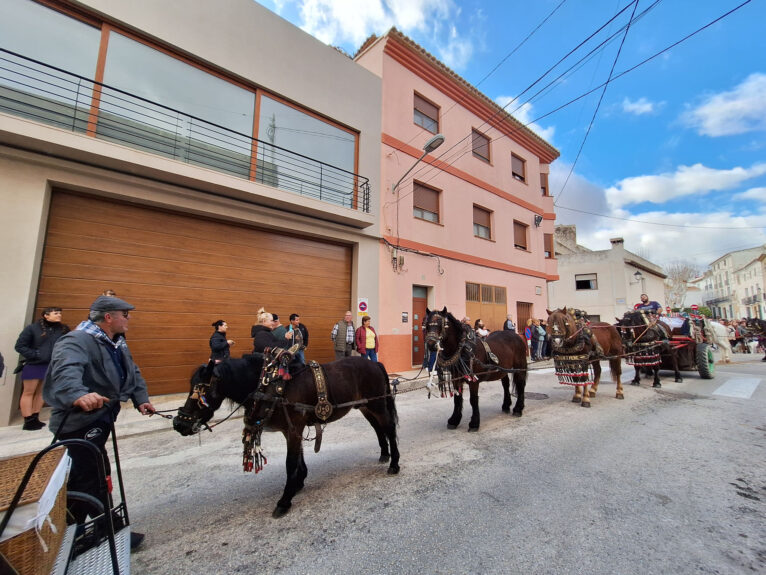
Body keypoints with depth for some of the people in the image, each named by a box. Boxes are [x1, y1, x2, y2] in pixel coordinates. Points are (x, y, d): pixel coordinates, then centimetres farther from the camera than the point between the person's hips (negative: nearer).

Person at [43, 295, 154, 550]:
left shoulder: (117, 343, 10)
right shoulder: (76, 341, -21)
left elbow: (133, 372, 13)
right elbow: (66, 371, -41)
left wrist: (141, 399, 1)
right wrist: (78, 395, -59)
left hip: (100, 419, 10)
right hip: (79, 421, -10)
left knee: (83, 476, 22)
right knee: (96, 477, -1)